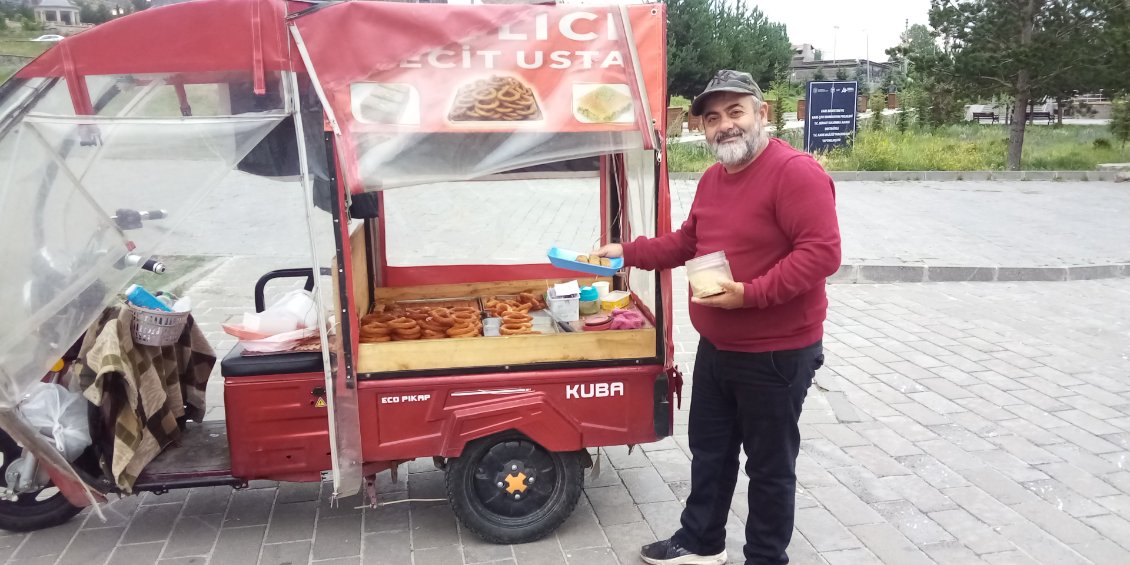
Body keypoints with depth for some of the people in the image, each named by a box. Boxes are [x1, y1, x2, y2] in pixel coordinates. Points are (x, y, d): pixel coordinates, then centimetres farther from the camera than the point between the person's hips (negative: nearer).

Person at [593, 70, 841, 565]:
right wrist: (629, 252, 12)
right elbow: (688, 241, 20)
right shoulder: (712, 178, 9)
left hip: (776, 354, -8)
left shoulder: (796, 172, -19)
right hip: (716, 348, 9)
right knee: (709, 450, 21)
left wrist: (751, 293, -30)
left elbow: (822, 252, -26)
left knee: (770, 465, 9)